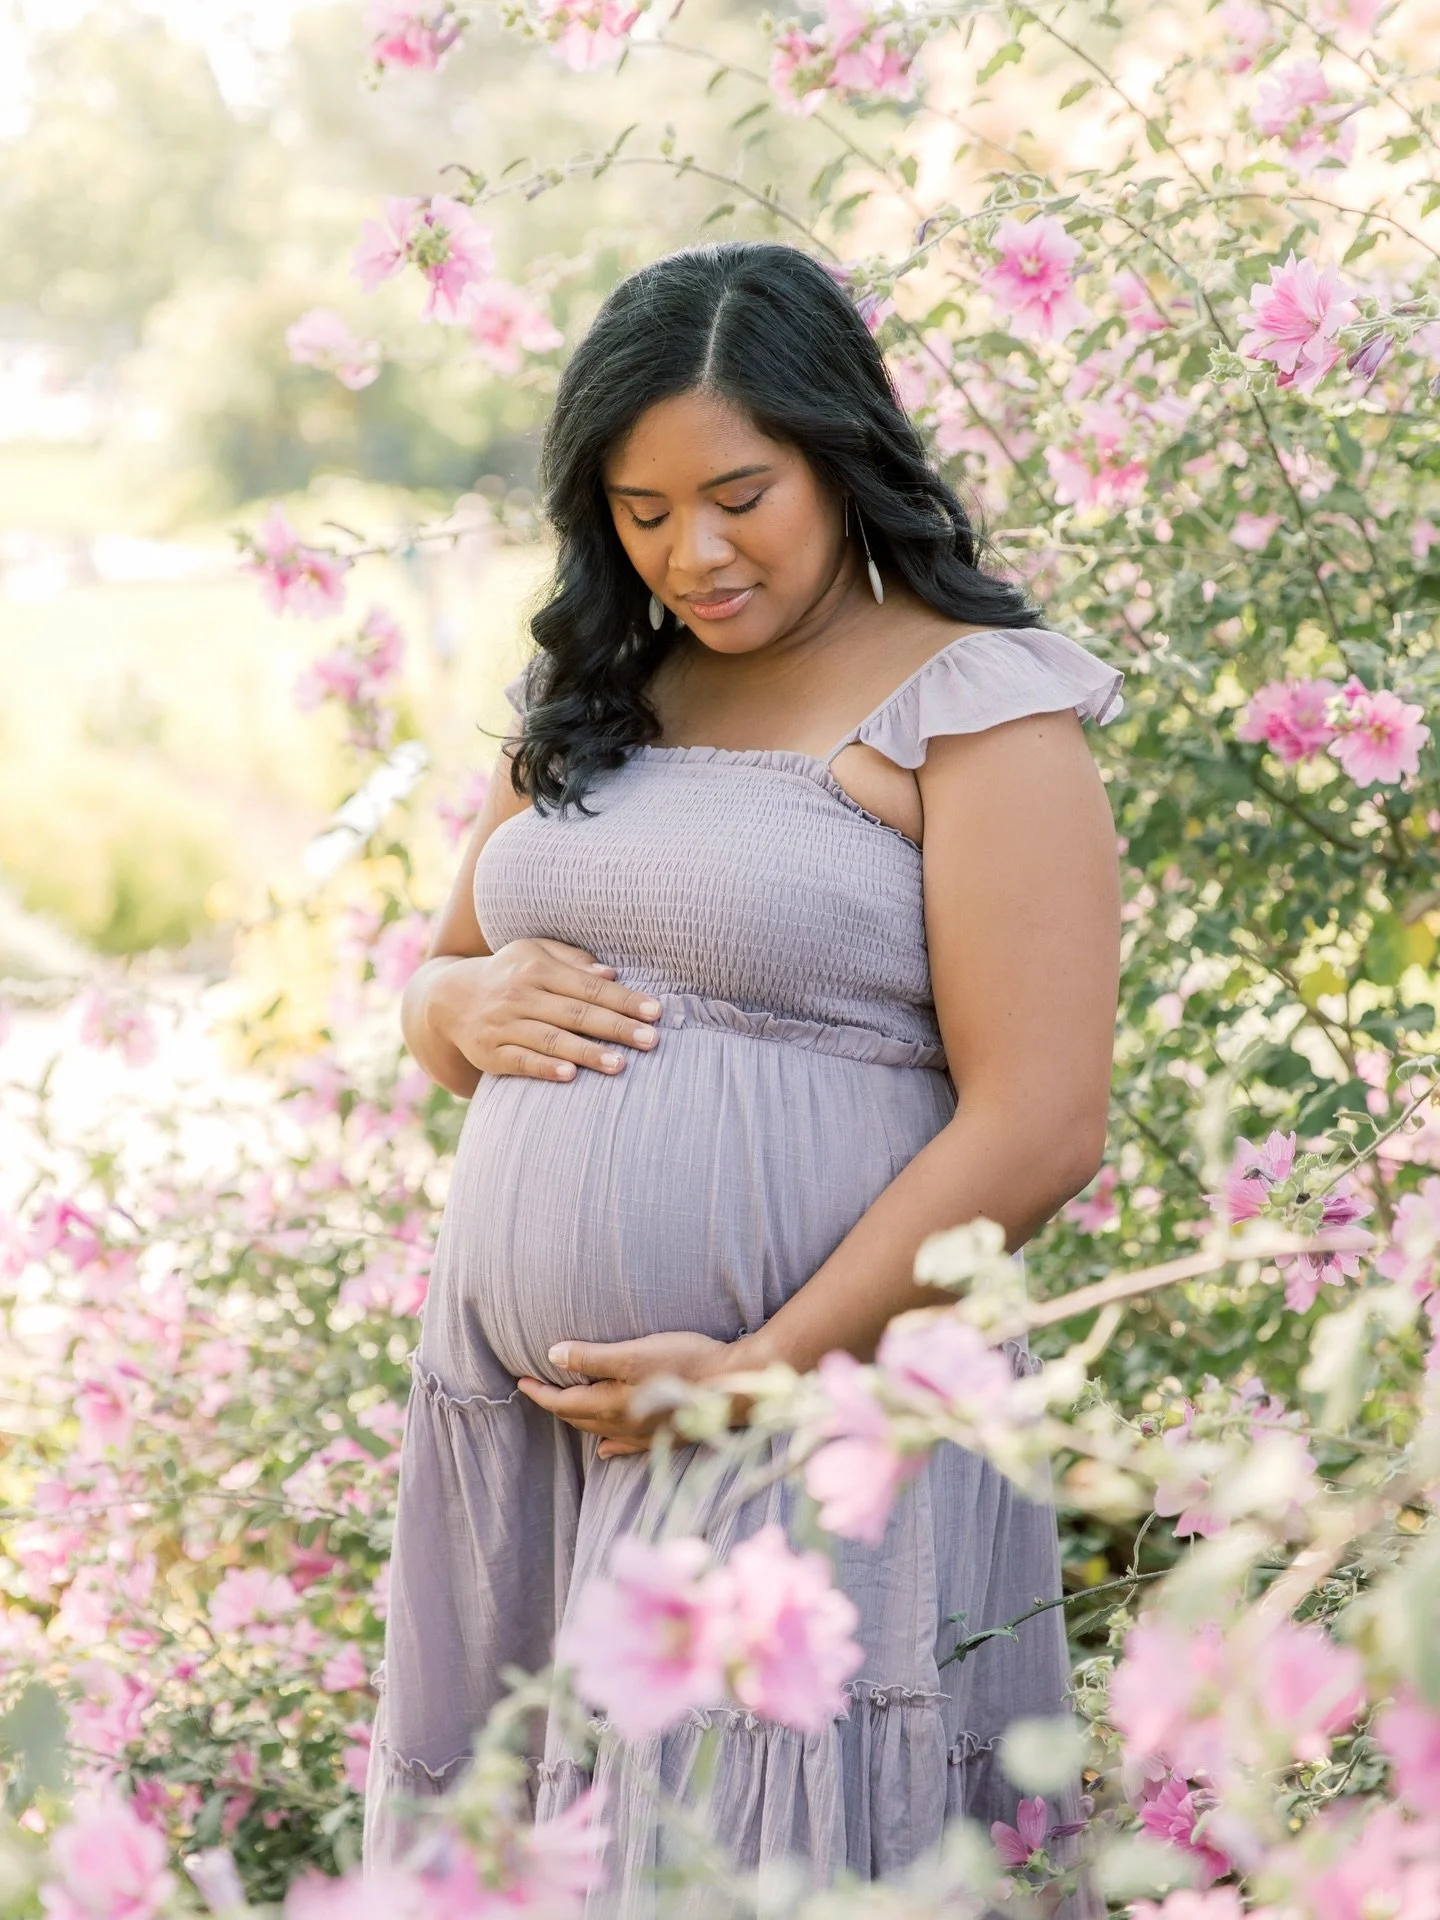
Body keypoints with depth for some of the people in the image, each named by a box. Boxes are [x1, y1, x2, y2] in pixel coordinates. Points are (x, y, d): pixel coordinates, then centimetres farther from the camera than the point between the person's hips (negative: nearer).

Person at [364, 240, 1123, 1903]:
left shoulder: (973, 710, -6)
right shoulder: (591, 702, 14)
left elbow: (1035, 1135, -14)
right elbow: (432, 985, 24)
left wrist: (762, 1377, -16)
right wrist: (472, 1004, -1)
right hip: (510, 1432, 6)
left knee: (759, 1861, 1)